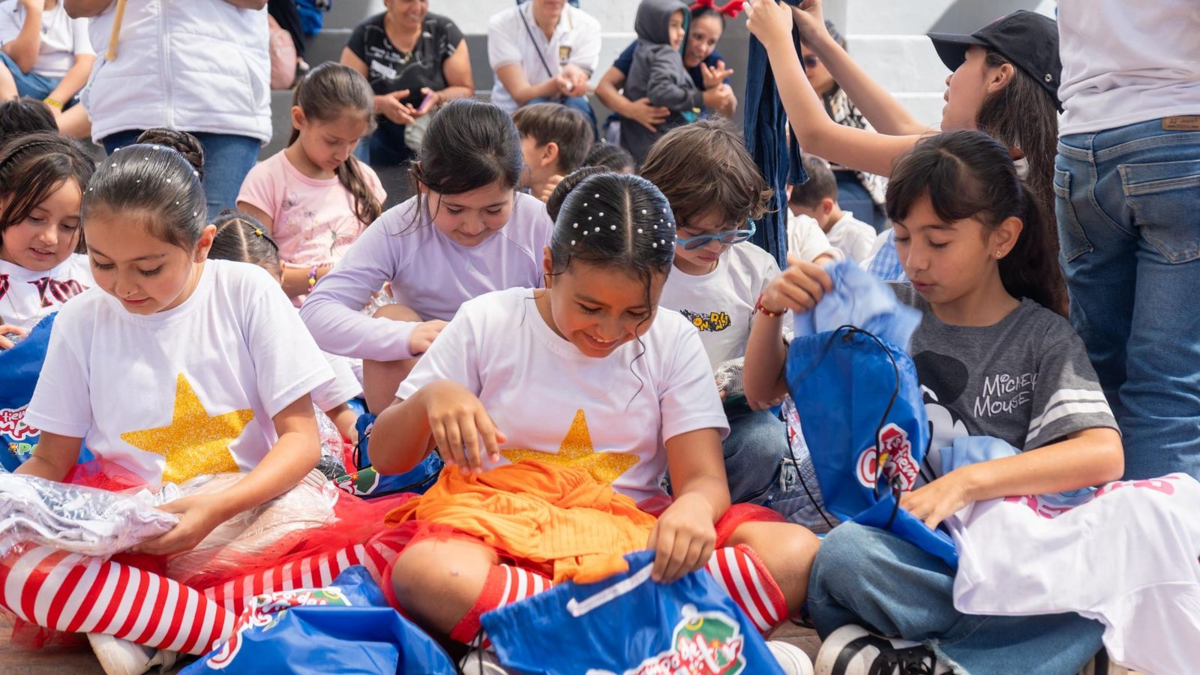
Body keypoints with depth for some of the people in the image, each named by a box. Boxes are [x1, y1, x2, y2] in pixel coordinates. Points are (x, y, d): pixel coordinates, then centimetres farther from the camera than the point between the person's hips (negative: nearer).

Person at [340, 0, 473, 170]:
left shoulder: (444, 31, -2)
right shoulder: (365, 36, -4)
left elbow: (466, 90, 0)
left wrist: (438, 99, -23)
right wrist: (380, 104, -28)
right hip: (382, 143, 0)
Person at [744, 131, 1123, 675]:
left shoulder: (1043, 339, 3)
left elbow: (1104, 455, -14)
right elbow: (762, 389, 16)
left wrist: (967, 482, -25)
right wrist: (773, 308, -5)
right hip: (894, 539, 1)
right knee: (844, 553, -35)